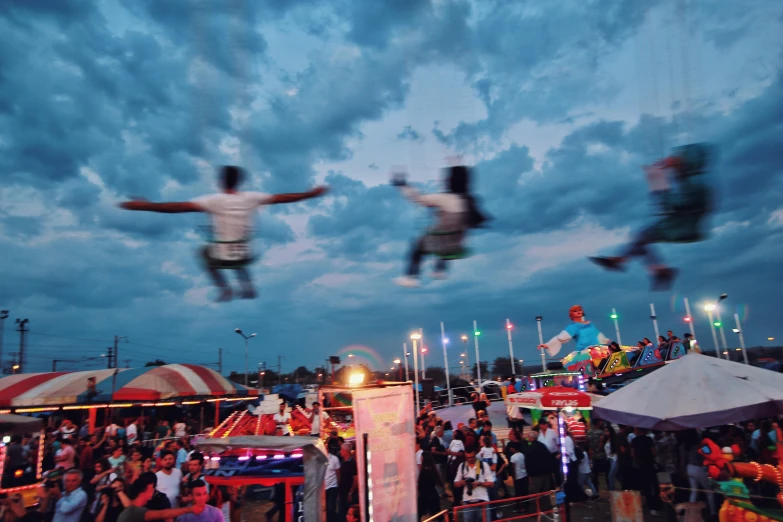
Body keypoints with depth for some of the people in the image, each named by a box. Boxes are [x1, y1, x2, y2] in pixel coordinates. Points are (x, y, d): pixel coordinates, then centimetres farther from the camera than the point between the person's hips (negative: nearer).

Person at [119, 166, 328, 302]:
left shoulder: (213, 200, -13)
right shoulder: (251, 198, -5)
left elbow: (178, 207, -20)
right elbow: (282, 198, 0)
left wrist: (144, 206, -17)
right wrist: (312, 193, 10)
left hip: (221, 258, -3)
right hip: (245, 256, 3)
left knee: (205, 251, 32)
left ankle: (224, 289, 19)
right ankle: (247, 287, 23)